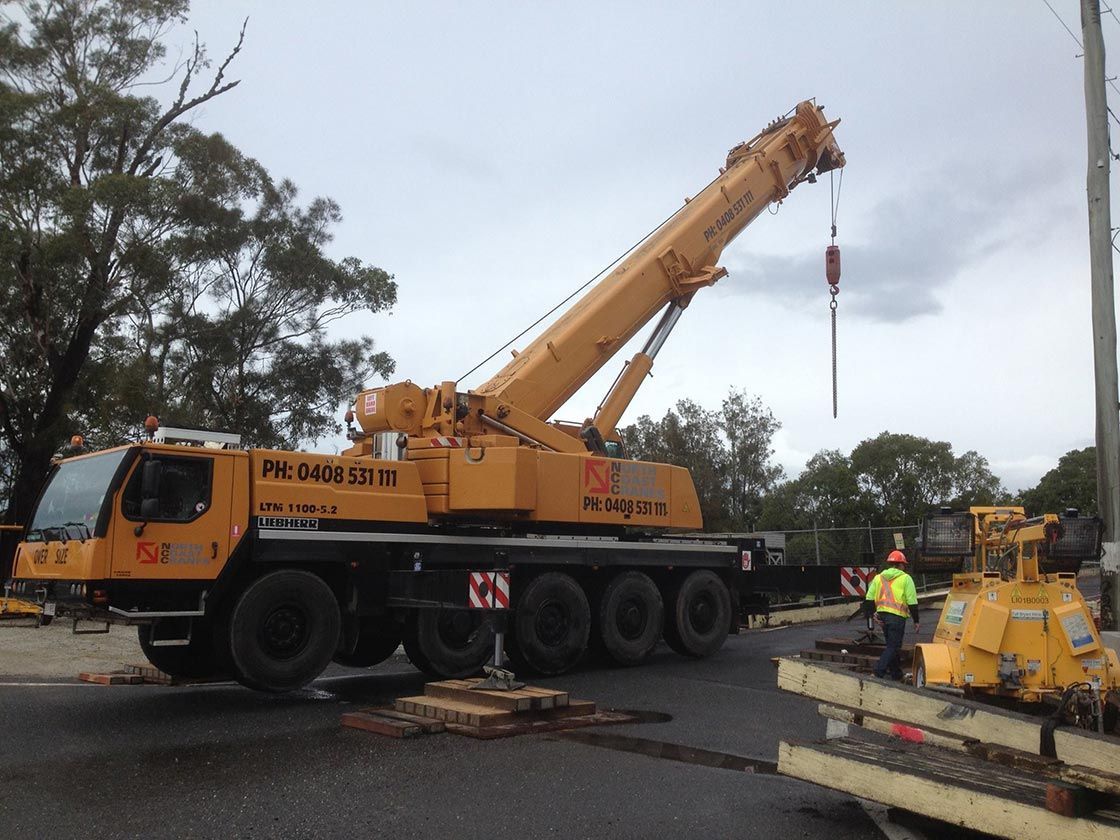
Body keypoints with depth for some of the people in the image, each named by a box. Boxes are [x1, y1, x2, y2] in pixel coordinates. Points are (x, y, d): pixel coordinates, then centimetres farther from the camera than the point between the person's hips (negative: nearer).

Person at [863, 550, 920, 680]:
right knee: (893, 646, -1)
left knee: (892, 644, 20)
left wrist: (873, 613, 9)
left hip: (882, 616, 6)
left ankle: (896, 673, 28)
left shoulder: (878, 578, 13)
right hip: (897, 616, -6)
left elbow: (869, 599, 7)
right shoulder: (905, 578, -2)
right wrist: (916, 621, 1)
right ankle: (879, 672, -14)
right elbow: (912, 602, -4)